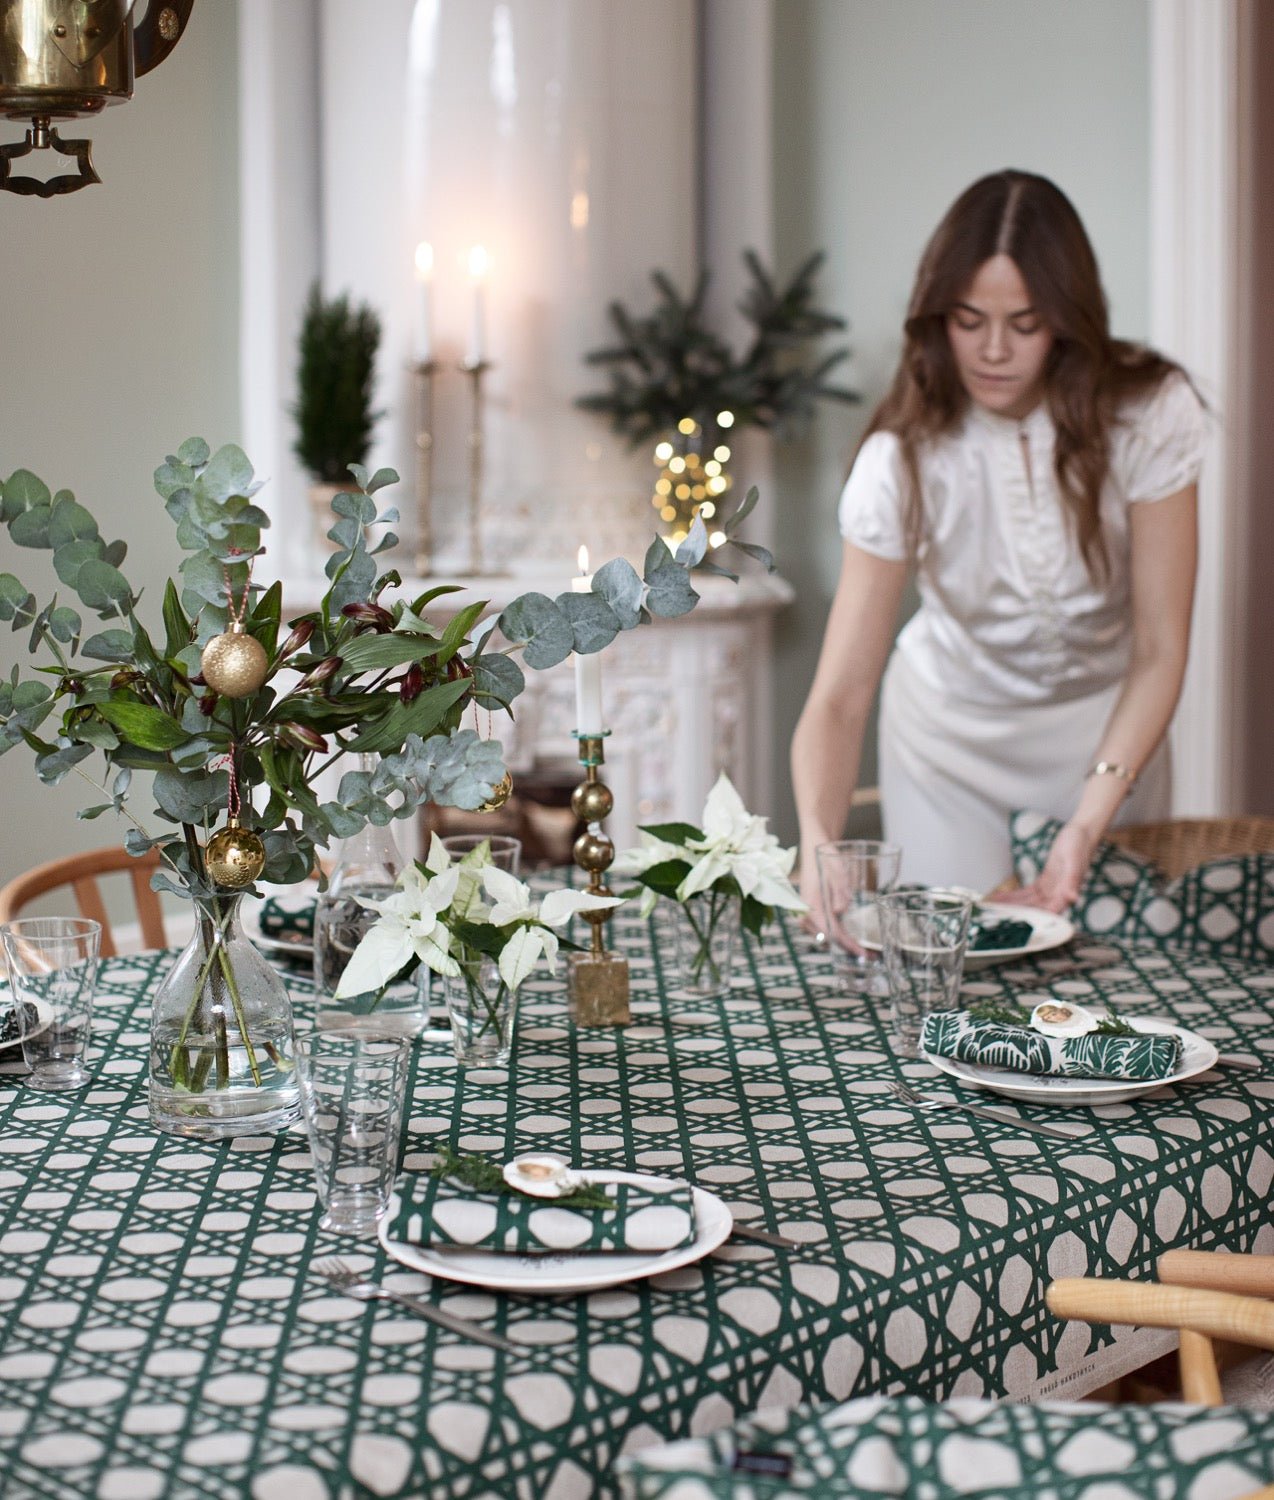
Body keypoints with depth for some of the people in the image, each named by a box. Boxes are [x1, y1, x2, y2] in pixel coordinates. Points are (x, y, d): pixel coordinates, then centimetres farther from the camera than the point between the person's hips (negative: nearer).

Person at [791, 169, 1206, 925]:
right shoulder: (903, 458, -23)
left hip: (1107, 724, 1)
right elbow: (839, 698, -27)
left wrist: (1090, 823, -34)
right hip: (952, 729, -1)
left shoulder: (1149, 415, -22)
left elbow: (1159, 651, -20)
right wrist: (818, 841, -47)